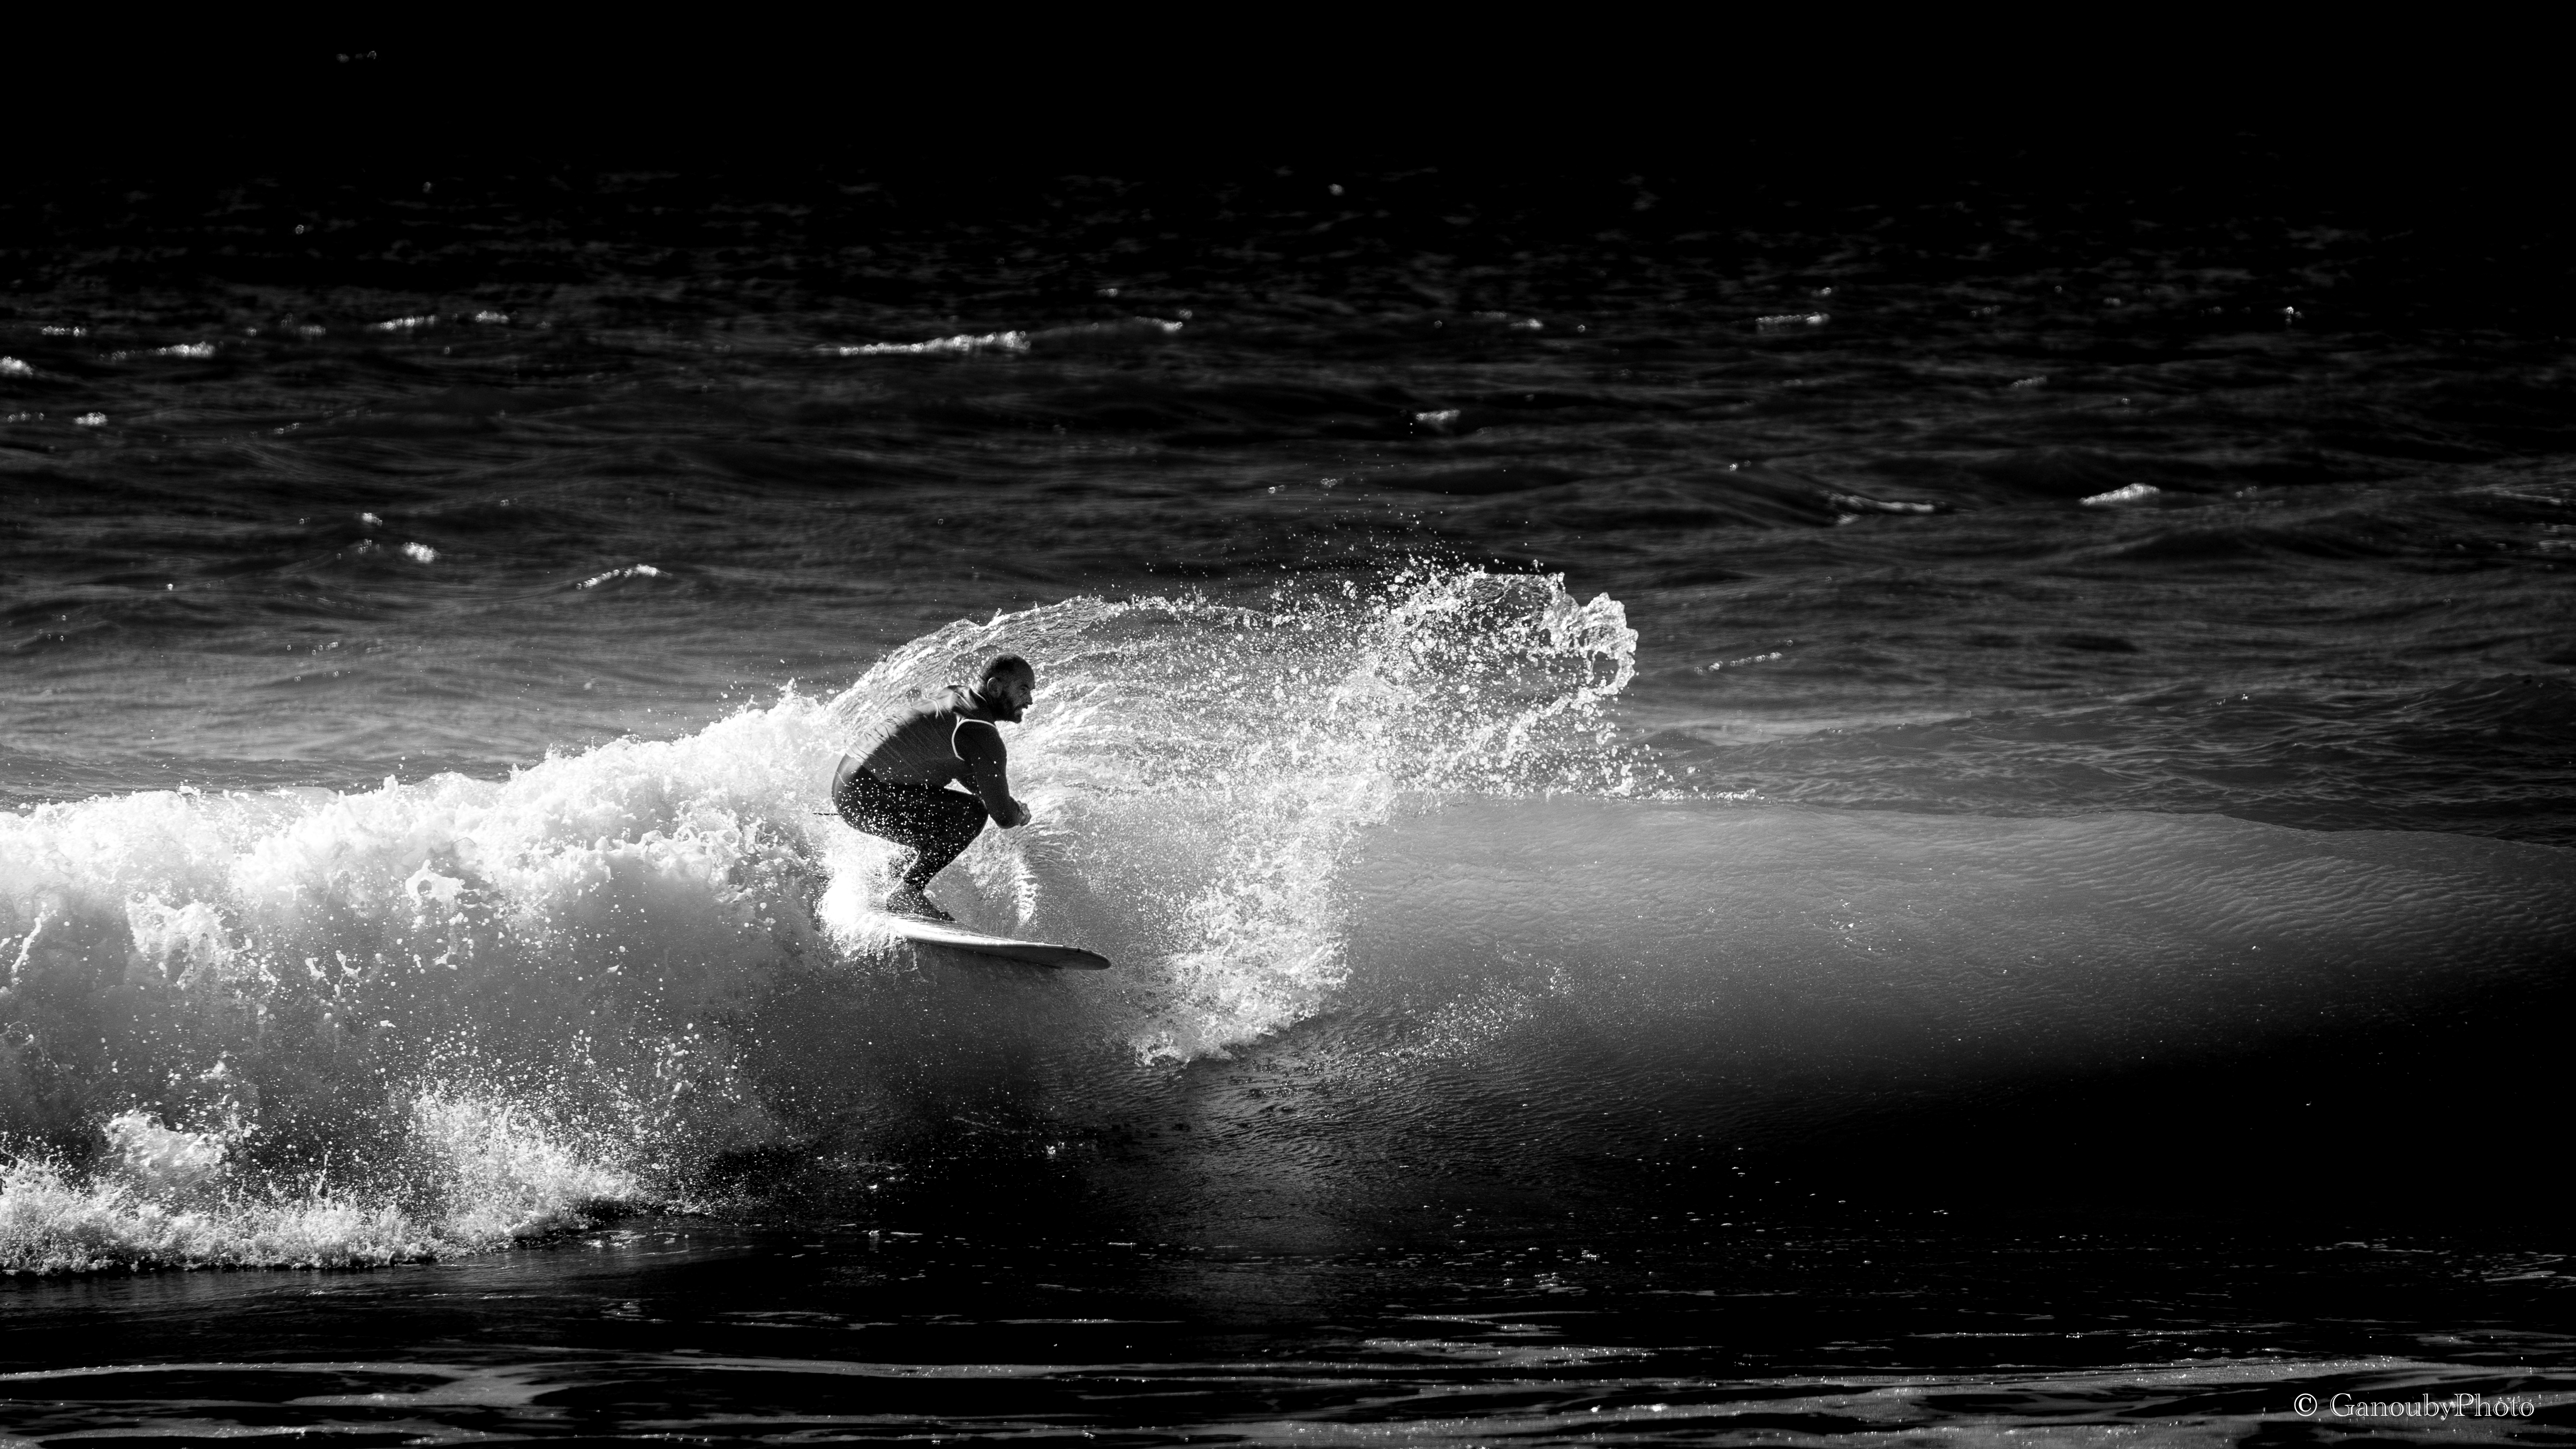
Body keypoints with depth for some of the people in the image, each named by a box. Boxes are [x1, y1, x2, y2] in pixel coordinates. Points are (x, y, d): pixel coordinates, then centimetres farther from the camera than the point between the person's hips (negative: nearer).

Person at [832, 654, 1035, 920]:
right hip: (865, 795, -10)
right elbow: (1004, 817, -14)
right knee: (971, 813, -15)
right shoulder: (982, 733, -18)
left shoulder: (957, 697, 11)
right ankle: (908, 894, -12)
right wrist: (1021, 814, 8)